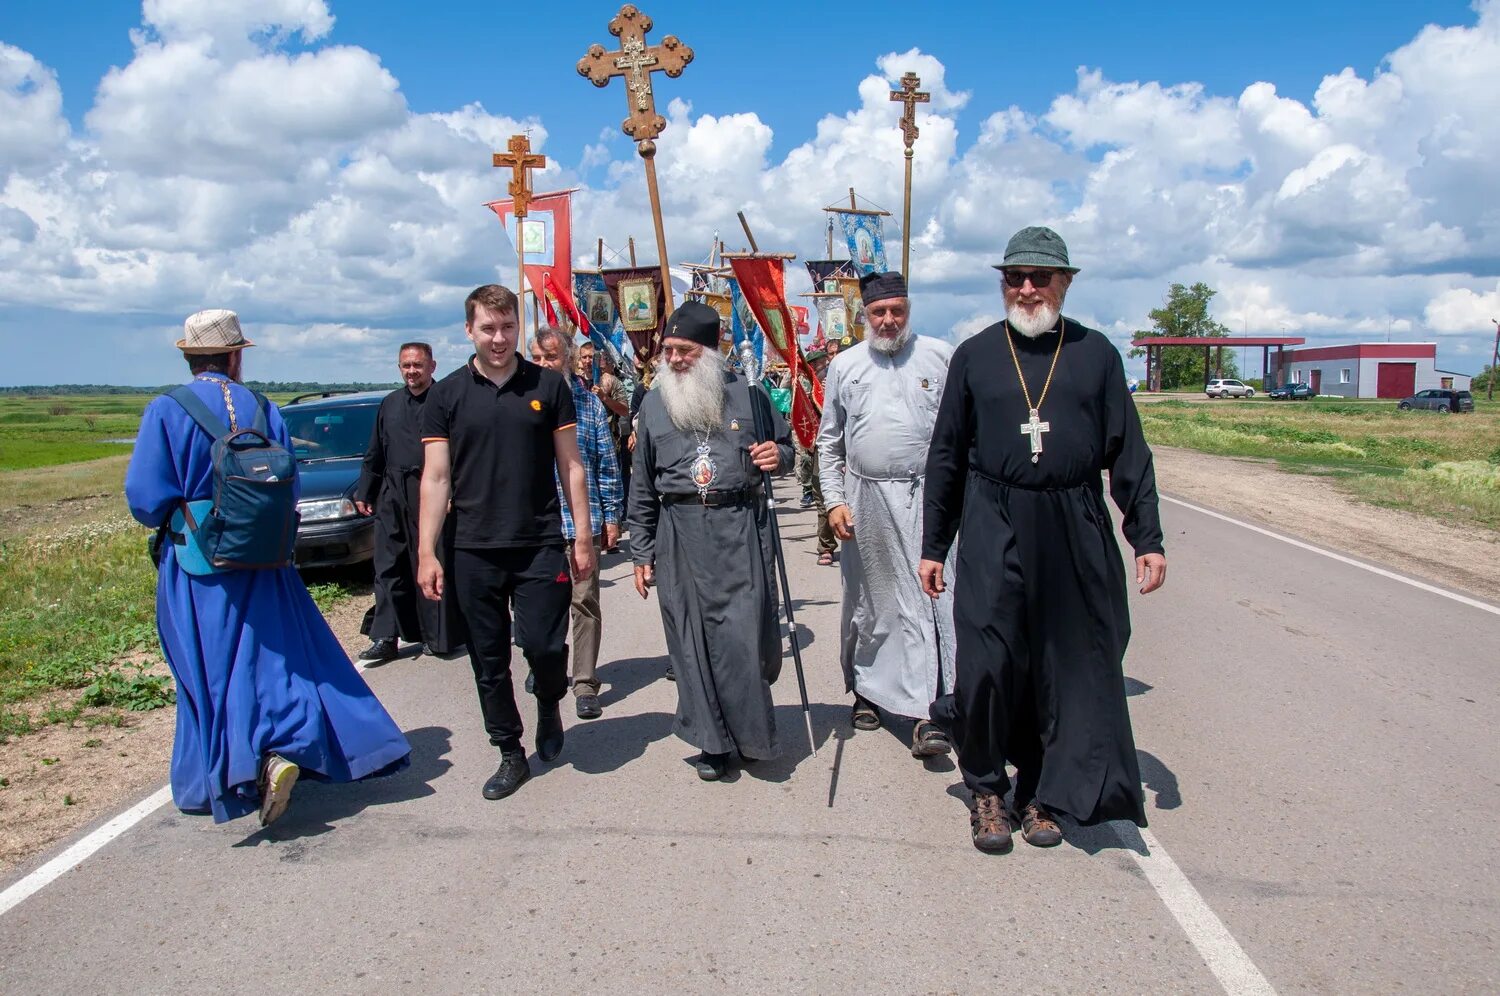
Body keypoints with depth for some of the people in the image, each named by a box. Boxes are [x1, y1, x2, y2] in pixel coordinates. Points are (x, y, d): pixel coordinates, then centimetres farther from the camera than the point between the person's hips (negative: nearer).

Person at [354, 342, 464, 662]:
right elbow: (374, 454, 21)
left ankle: (439, 637, 12)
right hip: (392, 495, 6)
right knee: (389, 568, 6)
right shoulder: (390, 404, 15)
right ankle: (385, 638, 12)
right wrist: (364, 492, 18)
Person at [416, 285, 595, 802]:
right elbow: (436, 478, 3)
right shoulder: (447, 395, 3)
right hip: (474, 551, 1)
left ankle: (549, 706, 26)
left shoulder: (548, 386, 3)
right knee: (489, 662, 7)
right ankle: (511, 754, 23)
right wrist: (426, 553, -3)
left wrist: (583, 537, 2)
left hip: (541, 545, -1)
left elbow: (570, 465, 6)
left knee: (544, 645, -7)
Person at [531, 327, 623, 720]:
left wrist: (611, 515, 3)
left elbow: (607, 463, 6)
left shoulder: (587, 401, 4)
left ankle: (585, 684, 7)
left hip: (581, 521, -1)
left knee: (585, 600, -1)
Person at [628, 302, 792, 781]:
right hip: (679, 533, 2)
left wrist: (778, 454, -8)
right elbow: (643, 485, 13)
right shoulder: (653, 404, 10)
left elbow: (785, 443, 18)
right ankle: (712, 741, 18)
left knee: (744, 634, -6)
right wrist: (641, 553, 11)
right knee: (691, 638, 5)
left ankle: (751, 732, 16)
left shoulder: (747, 394, 4)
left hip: (740, 526, -2)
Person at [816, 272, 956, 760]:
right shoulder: (845, 366, 8)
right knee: (868, 601, 12)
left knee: (928, 599, -8)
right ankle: (865, 689, 31)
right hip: (866, 498, 2)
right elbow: (829, 442, 11)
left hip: (929, 495, -2)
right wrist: (834, 500, 3)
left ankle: (926, 712, -6)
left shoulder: (940, 356, 3)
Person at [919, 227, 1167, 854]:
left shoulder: (1096, 354, 7)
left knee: (1068, 664, 7)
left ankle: (1040, 794, 23)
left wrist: (1147, 537, 2)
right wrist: (933, 545, 6)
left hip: (1076, 533, 1)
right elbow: (946, 456, 9)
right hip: (993, 528, -1)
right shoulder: (974, 355, 7)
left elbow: (1128, 453, 8)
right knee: (987, 663, -2)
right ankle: (986, 791, 16)